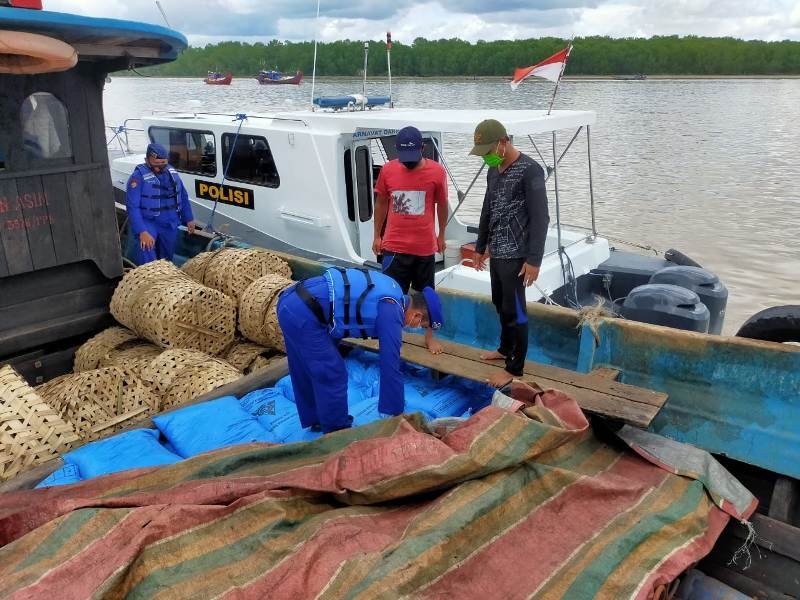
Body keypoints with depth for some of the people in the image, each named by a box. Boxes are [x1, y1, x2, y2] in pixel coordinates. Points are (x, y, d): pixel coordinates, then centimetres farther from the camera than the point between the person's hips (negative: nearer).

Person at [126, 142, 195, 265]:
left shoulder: (172, 172, 5)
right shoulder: (139, 176, -15)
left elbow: (183, 197, 16)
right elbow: (133, 207, -20)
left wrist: (189, 219, 16)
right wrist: (142, 232, -29)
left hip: (170, 225, 6)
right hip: (149, 223, -6)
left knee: (167, 258, 19)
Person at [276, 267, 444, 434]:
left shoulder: (392, 289, 14)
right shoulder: (392, 314, -12)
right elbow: (390, 366, -10)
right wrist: (395, 414, -2)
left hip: (292, 301, 10)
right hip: (303, 312, -10)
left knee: (306, 372, 24)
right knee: (332, 376, 3)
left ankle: (316, 420, 42)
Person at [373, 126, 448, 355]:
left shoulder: (437, 171, -9)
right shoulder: (388, 170, -6)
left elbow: (442, 205, 4)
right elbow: (381, 203, 6)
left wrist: (441, 235, 11)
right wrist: (377, 236, 9)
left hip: (425, 246, 0)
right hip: (394, 245, 0)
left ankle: (429, 335, 32)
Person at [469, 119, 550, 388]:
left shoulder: (530, 170, -13)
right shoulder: (493, 171, 12)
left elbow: (540, 218, -16)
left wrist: (534, 259, -20)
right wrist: (480, 247, 25)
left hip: (516, 254, -8)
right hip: (496, 252, 8)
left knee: (514, 309, -2)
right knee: (500, 304, 17)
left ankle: (515, 368, 8)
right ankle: (505, 349, 35)